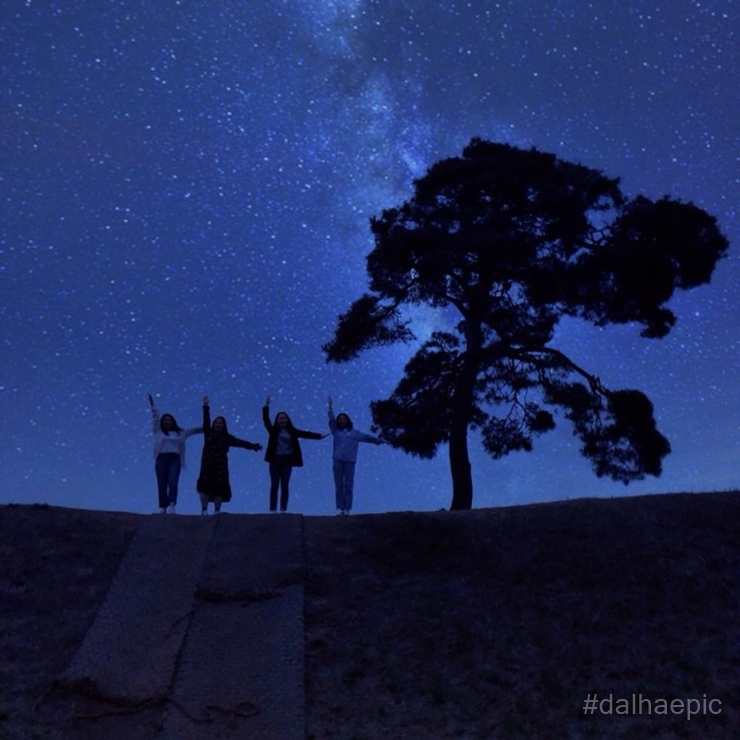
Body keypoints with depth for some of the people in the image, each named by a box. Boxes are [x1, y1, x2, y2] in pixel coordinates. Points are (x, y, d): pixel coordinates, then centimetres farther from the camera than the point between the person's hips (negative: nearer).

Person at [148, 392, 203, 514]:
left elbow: (194, 430, 23)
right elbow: (155, 416, 13)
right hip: (161, 459, 0)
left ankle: (172, 506, -30)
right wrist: (152, 403, 12)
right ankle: (163, 508, -4)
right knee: (162, 484, -4)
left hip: (175, 459, 0)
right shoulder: (158, 431, 14)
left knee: (173, 482, -17)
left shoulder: (180, 433, 19)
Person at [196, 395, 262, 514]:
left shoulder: (227, 437, 10)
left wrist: (253, 446, 3)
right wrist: (206, 407, 1)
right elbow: (206, 421, 6)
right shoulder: (209, 433, 10)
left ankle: (217, 511, 2)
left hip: (220, 466, 0)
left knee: (219, 487, -3)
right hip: (207, 465, 0)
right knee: (205, 486, -9)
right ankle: (204, 510, -8)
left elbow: (240, 442, 8)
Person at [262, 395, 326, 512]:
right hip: (275, 460, -1)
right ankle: (273, 510, 0)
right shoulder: (273, 430, 6)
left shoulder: (292, 431, 9)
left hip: (287, 460, 1)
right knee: (274, 485, -1)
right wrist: (266, 406, -13)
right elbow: (266, 420, -4)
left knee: (284, 486, 2)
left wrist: (319, 435, 2)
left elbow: (305, 434, 6)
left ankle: (283, 509, 5)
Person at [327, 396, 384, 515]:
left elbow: (367, 437, 13)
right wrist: (330, 406, 2)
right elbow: (331, 419, 8)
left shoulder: (354, 433, 15)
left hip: (350, 461, -1)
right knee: (339, 485, -1)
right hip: (337, 460, 1)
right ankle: (340, 508, 0)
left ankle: (347, 509, -4)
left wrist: (379, 440, 7)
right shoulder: (336, 431, 14)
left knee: (348, 485, -4)